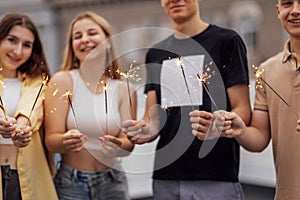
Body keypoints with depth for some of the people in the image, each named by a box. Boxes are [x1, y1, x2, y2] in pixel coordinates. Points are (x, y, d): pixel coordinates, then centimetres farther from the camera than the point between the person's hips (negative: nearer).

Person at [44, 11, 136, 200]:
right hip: (70, 183, -2)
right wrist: (66, 141, -32)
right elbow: (51, 140, -10)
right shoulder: (62, 81, -7)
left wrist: (118, 145, -26)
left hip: (112, 182, 2)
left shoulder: (123, 88, 0)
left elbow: (129, 143, -4)